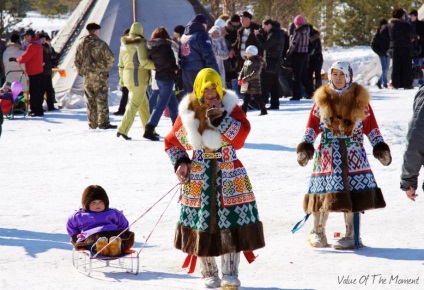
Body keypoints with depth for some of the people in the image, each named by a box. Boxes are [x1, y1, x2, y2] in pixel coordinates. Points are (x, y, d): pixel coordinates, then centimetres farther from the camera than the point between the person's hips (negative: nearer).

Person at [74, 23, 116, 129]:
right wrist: (106, 68, 4)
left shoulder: (80, 43, 5)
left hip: (86, 75, 5)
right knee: (101, 99, -2)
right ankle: (103, 122, -6)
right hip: (99, 74, -5)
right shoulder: (100, 43, -10)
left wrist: (81, 71, 17)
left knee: (90, 100, 10)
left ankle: (92, 123, 11)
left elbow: (77, 60, 8)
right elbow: (110, 57, -12)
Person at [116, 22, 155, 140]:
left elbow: (121, 64, 15)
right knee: (134, 104, -6)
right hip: (138, 77, -8)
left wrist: (122, 79, 21)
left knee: (144, 104, 17)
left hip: (128, 77, 8)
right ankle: (123, 130, -14)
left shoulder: (124, 45, 12)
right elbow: (144, 62, -19)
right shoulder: (140, 44, -11)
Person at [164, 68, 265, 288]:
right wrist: (180, 162, -3)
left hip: (229, 177, -1)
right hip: (198, 178, 1)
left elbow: (242, 134, -16)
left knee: (231, 224, -6)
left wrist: (222, 119, -24)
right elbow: (172, 142, 12)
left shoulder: (230, 108, -1)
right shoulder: (188, 113, 2)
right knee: (202, 225, 1)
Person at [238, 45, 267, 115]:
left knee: (257, 98, -1)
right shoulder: (246, 61, 12)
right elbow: (242, 71, 14)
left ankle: (263, 111, 8)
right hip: (246, 84, 8)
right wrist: (240, 79, -3)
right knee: (246, 99, 9)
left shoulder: (257, 62, -14)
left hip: (254, 84, -8)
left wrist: (245, 78, -27)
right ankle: (243, 111, 12)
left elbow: (255, 73, -23)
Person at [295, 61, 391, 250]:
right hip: (327, 155, 0)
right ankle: (318, 232, 18)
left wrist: (380, 149, 4)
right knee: (323, 193, -1)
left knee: (353, 195, -4)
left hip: (353, 155, 0)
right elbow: (312, 125, 7)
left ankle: (352, 236, 6)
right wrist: (305, 147, -2)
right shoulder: (322, 99, 6)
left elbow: (371, 126, 7)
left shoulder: (360, 99, 5)